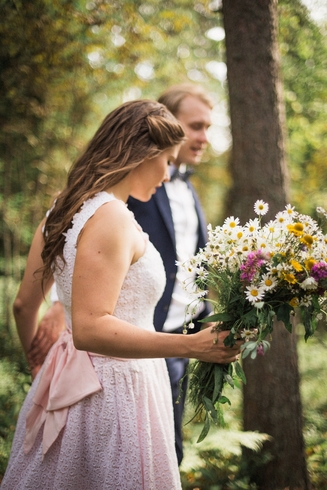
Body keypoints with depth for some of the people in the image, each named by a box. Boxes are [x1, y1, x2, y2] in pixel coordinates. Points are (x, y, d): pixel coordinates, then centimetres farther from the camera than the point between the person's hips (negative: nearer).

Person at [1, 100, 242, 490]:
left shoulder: (64, 209, 7)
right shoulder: (111, 218, -21)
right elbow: (89, 328, -29)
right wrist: (193, 346, -32)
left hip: (70, 380, 9)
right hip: (114, 389, -9)